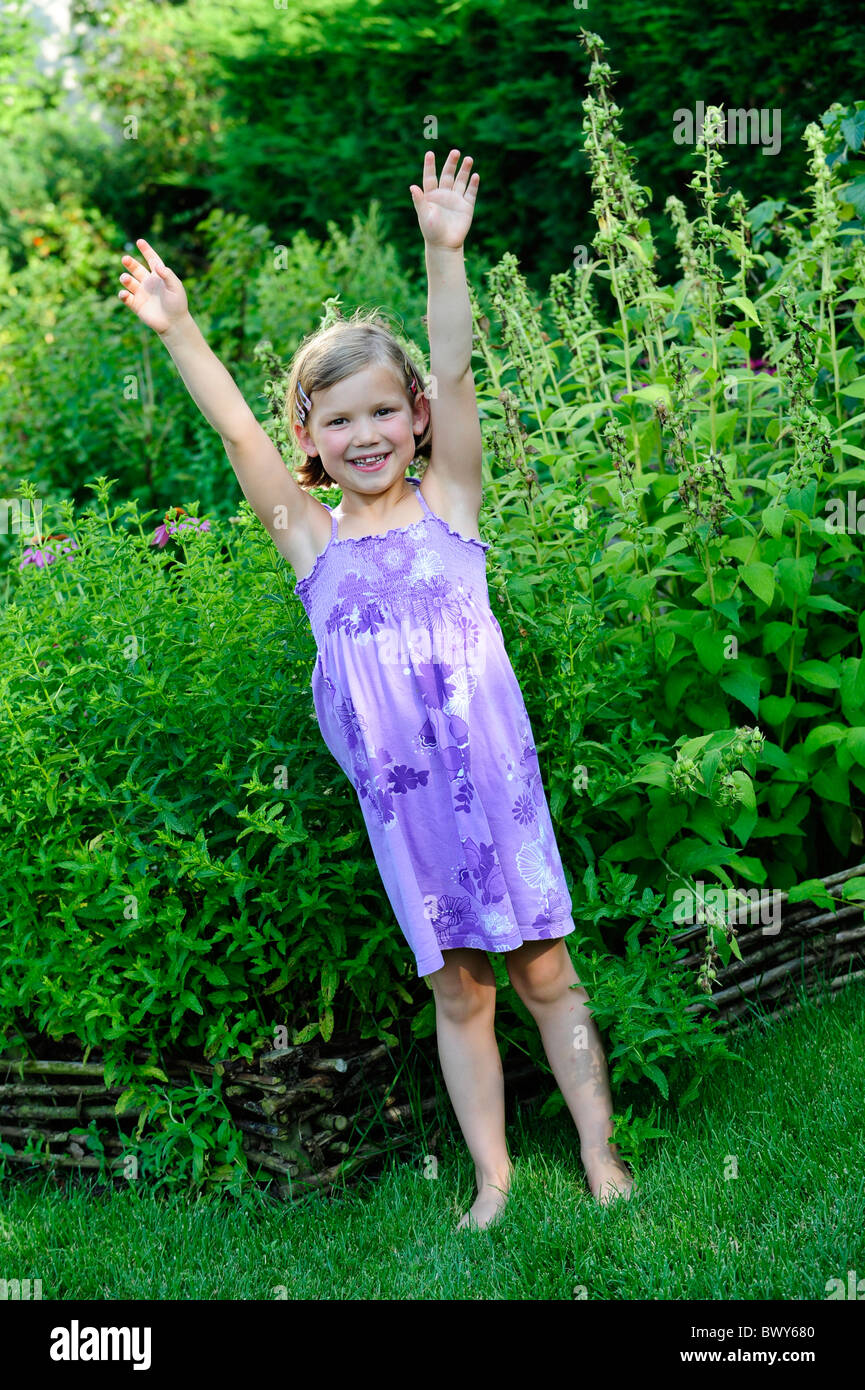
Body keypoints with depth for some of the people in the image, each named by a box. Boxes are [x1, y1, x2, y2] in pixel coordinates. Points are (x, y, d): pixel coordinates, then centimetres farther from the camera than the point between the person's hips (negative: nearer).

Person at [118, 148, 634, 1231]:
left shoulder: (447, 503, 3)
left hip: (495, 779, -1)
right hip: (400, 804, 1)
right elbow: (237, 434, -1)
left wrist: (444, 252, -16)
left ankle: (601, 1155, 22)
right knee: (456, 989, 11)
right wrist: (178, 331, -7)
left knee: (545, 974, 8)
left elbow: (452, 376, -7)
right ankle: (492, 1177, 24)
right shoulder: (311, 540, 5)